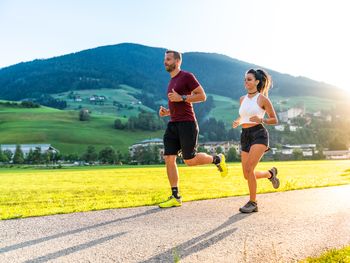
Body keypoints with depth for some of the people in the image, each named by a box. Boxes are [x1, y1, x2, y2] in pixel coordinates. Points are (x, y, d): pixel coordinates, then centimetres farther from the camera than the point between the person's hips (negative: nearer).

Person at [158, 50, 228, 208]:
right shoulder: (172, 81, 22)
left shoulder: (187, 76, -4)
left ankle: (217, 159, 22)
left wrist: (181, 98, -17)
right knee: (168, 159, -2)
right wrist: (166, 112, 9)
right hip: (173, 124, 8)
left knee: (189, 160, -5)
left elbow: (202, 96, -10)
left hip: (187, 124, -8)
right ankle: (175, 197, 3)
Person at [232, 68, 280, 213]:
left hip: (259, 134, -6)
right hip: (245, 136, 6)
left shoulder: (262, 98, -2)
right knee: (247, 175, 5)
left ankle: (253, 202, -5)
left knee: (248, 169, -21)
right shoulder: (242, 99, 14)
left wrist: (261, 120, -17)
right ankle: (270, 173, 35)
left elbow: (274, 120, 2)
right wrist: (237, 122, 5)